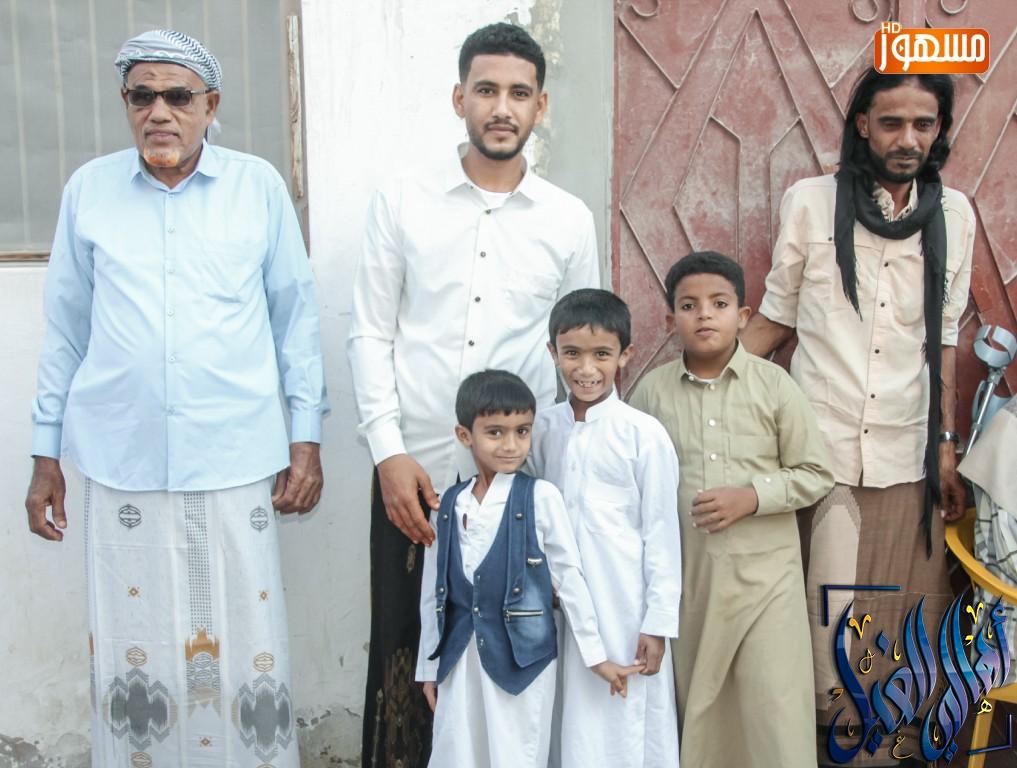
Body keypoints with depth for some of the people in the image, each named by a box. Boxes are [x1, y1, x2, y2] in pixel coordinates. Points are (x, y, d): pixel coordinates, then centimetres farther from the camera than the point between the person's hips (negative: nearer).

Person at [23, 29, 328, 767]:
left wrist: (307, 439, 2)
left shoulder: (259, 186, 0)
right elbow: (65, 330, 10)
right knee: (131, 656, 9)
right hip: (123, 464, 2)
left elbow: (297, 316, 4)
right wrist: (46, 453, 11)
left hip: (236, 462, -1)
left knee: (247, 652, 5)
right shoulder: (89, 189, 4)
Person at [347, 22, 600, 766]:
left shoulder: (570, 219, 5)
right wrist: (389, 452, -7)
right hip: (415, 469, 0)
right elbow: (371, 334, 1)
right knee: (406, 648, 8)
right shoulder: (401, 202, 2)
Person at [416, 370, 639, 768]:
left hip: (522, 658, -3)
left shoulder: (541, 497, -9)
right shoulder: (448, 504, 3)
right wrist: (429, 667, 13)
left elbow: (569, 577, -4)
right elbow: (433, 590, 9)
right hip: (460, 659, 4)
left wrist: (596, 657, -1)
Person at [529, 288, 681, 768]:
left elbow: (661, 532, -7)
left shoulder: (644, 434, -10)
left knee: (628, 720, 5)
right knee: (575, 719, 13)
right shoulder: (543, 428, 2)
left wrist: (659, 622, -6)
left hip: (624, 605, -4)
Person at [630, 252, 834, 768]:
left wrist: (751, 497, -13)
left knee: (776, 712, -1)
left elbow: (816, 473, 1)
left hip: (764, 573, -1)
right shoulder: (652, 390, 1)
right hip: (682, 576, 2)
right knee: (693, 708, 11)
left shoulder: (774, 385, -2)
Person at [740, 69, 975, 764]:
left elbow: (944, 338, 12)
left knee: (901, 611, 5)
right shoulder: (811, 201, 0)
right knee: (826, 610, 0)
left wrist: (947, 445, 10)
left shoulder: (954, 214, 7)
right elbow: (776, 316, 6)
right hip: (820, 444, -2)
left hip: (906, 454, 2)